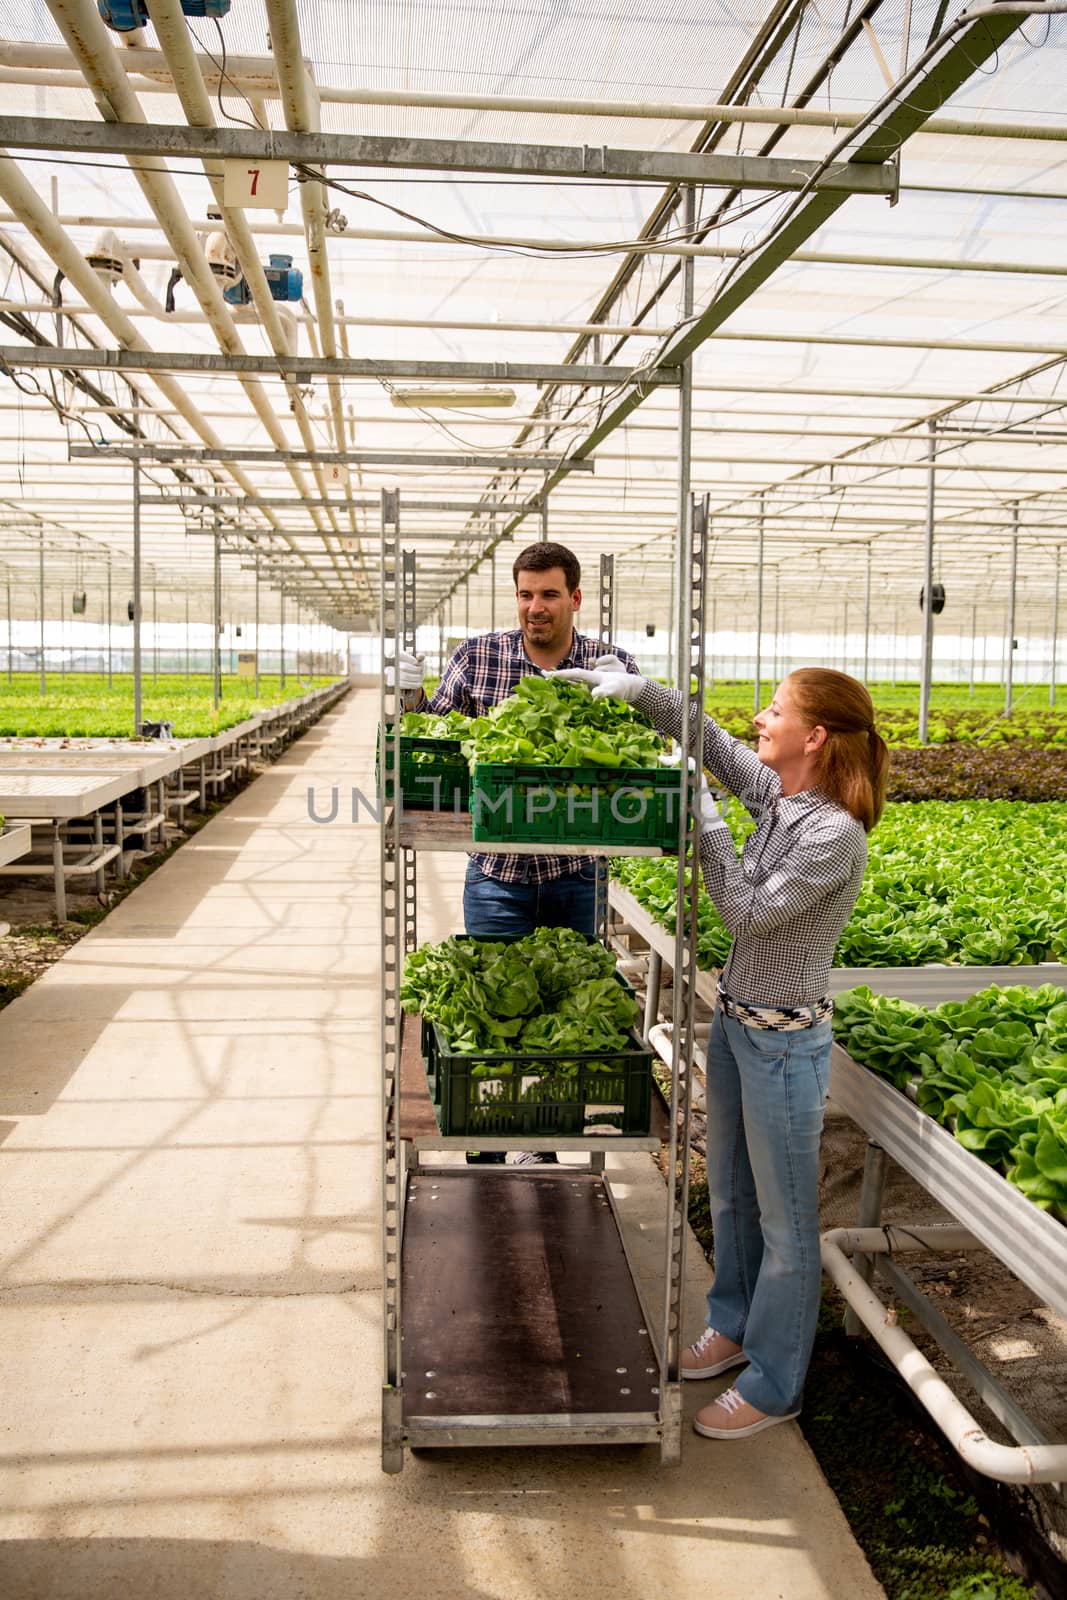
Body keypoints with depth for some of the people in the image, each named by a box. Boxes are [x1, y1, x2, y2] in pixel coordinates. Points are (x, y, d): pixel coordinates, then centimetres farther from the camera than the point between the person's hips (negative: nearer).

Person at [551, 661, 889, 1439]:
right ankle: (736, 1325, 45)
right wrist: (639, 690, -4)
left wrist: (707, 822, -18)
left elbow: (750, 910, -22)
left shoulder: (836, 834, -24)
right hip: (735, 1021, 8)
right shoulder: (777, 793, -1)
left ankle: (774, 1387, 25)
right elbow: (709, 736, 8)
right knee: (730, 1192, 24)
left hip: (783, 1041, -8)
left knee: (784, 1220, 9)